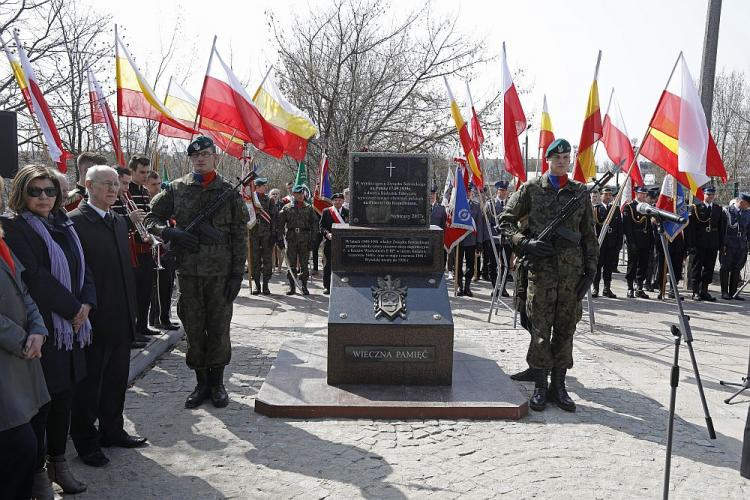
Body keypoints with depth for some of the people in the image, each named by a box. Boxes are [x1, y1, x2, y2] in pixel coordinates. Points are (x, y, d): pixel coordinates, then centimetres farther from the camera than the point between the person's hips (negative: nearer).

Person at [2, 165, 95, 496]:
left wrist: (86, 304, -5)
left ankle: (58, 461, 27)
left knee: (64, 396, 13)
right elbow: (34, 277, -17)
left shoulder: (63, 226, 13)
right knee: (40, 402, 2)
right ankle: (38, 471, 17)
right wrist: (72, 308, -13)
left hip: (72, 326, 6)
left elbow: (82, 268, 12)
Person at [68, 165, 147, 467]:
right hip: (93, 322, -7)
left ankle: (112, 430, 33)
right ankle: (85, 442, 21)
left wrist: (131, 310, 14)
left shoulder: (120, 222, 13)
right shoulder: (74, 222, -11)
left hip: (121, 320, 7)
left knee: (116, 379, 18)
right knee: (88, 383, 7)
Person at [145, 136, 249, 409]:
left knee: (219, 329, 5)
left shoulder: (229, 192, 2)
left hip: (220, 272, -1)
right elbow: (151, 218, 12)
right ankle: (201, 383, 23)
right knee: (193, 329, 9)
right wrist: (171, 233, -9)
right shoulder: (176, 189, 5)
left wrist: (237, 274, -5)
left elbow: (240, 236, 0)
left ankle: (217, 382, 21)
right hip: (188, 271, 2)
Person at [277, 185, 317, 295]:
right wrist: (280, 238, -1)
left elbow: (314, 224, 7)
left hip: (305, 239, 0)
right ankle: (292, 287, 11)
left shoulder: (309, 208, 8)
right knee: (291, 264, 4)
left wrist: (313, 239, -2)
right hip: (291, 238, 0)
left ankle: (304, 286, 10)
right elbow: (280, 224, 5)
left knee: (304, 264, 2)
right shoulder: (286, 208, 6)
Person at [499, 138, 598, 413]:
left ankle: (559, 385, 17)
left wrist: (591, 267, 6)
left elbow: (589, 234, 14)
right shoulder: (531, 188, 5)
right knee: (540, 329, 0)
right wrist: (525, 242, -10)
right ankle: (540, 387, 10)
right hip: (541, 267, -3)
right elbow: (506, 220, 5)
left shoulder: (580, 191, 12)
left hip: (572, 269, 3)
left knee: (565, 329, 7)